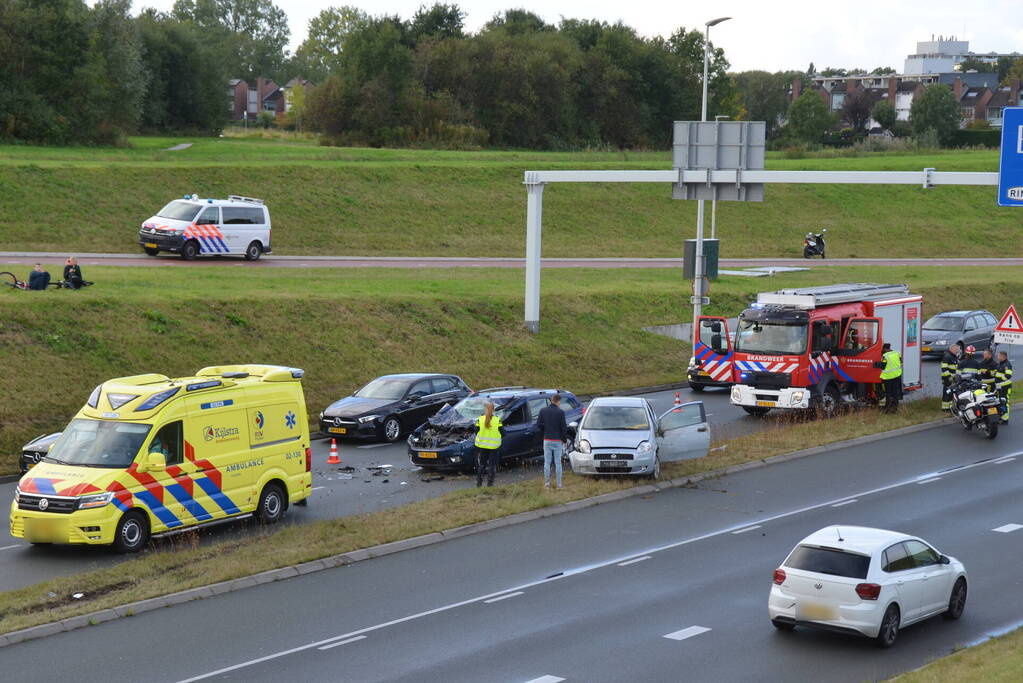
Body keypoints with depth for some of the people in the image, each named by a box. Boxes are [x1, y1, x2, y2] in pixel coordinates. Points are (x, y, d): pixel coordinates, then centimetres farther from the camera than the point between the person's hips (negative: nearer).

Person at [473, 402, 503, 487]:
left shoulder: (480, 419, -8)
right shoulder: (497, 420, -9)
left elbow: (476, 431, -2)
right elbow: (502, 432, -5)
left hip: (481, 445, 1)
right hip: (493, 446, -1)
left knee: (480, 464, 14)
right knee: (492, 465, 9)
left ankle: (479, 482, 17)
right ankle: (490, 482, 10)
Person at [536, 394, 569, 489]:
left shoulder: (543, 411, -1)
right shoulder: (560, 412, -10)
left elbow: (539, 425, 1)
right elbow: (563, 427, -9)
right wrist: (565, 440, 4)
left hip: (547, 440, 2)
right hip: (558, 440, -2)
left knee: (547, 462, 8)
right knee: (558, 462, 5)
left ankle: (547, 483, 8)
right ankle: (558, 484, 7)